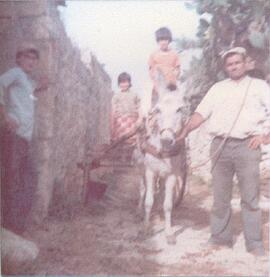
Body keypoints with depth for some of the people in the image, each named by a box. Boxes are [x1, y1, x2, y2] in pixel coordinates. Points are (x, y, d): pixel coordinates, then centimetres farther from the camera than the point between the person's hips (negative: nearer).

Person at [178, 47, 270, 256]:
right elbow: (201, 113, 11)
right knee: (221, 196, 7)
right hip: (220, 145, 3)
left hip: (247, 145, -3)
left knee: (250, 197, -1)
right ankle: (221, 237, 17)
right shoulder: (218, 88, 17)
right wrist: (184, 133, 0)